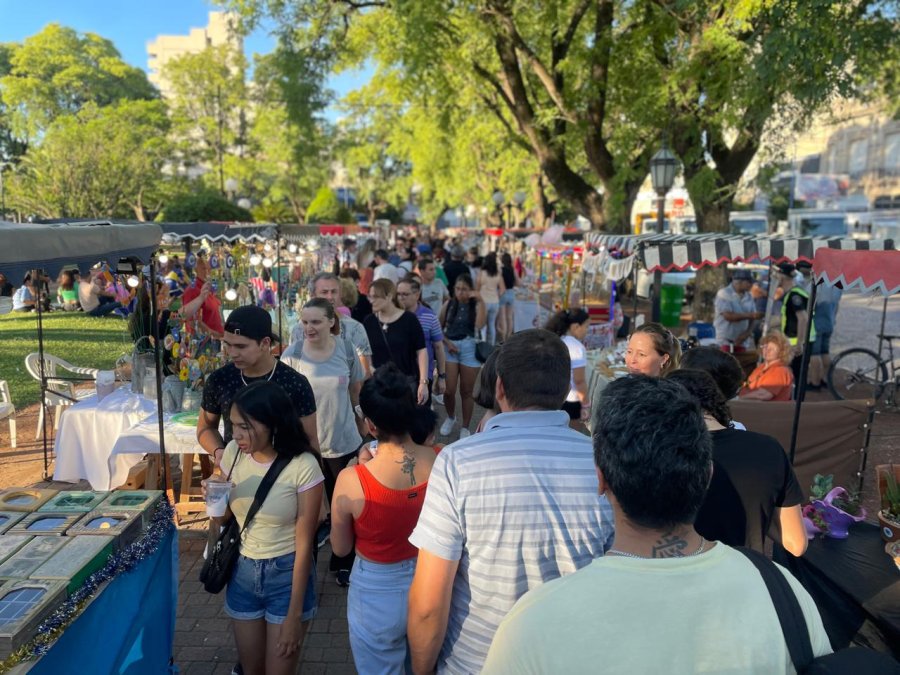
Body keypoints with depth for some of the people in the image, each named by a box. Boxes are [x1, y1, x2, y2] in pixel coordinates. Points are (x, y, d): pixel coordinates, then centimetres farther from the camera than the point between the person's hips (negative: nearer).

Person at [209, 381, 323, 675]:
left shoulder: (303, 466, -22)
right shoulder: (234, 452, -7)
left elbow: (303, 544, -16)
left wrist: (294, 615, -12)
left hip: (287, 575, -4)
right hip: (242, 571, 5)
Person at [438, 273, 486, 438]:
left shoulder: (476, 305, -2)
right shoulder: (449, 304, 3)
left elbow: (479, 325, -20)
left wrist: (480, 301, -21)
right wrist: (447, 342, -7)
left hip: (469, 348, -1)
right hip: (450, 347, 1)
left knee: (466, 391, 7)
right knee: (448, 390, -1)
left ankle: (465, 427, 21)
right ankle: (451, 417, 29)